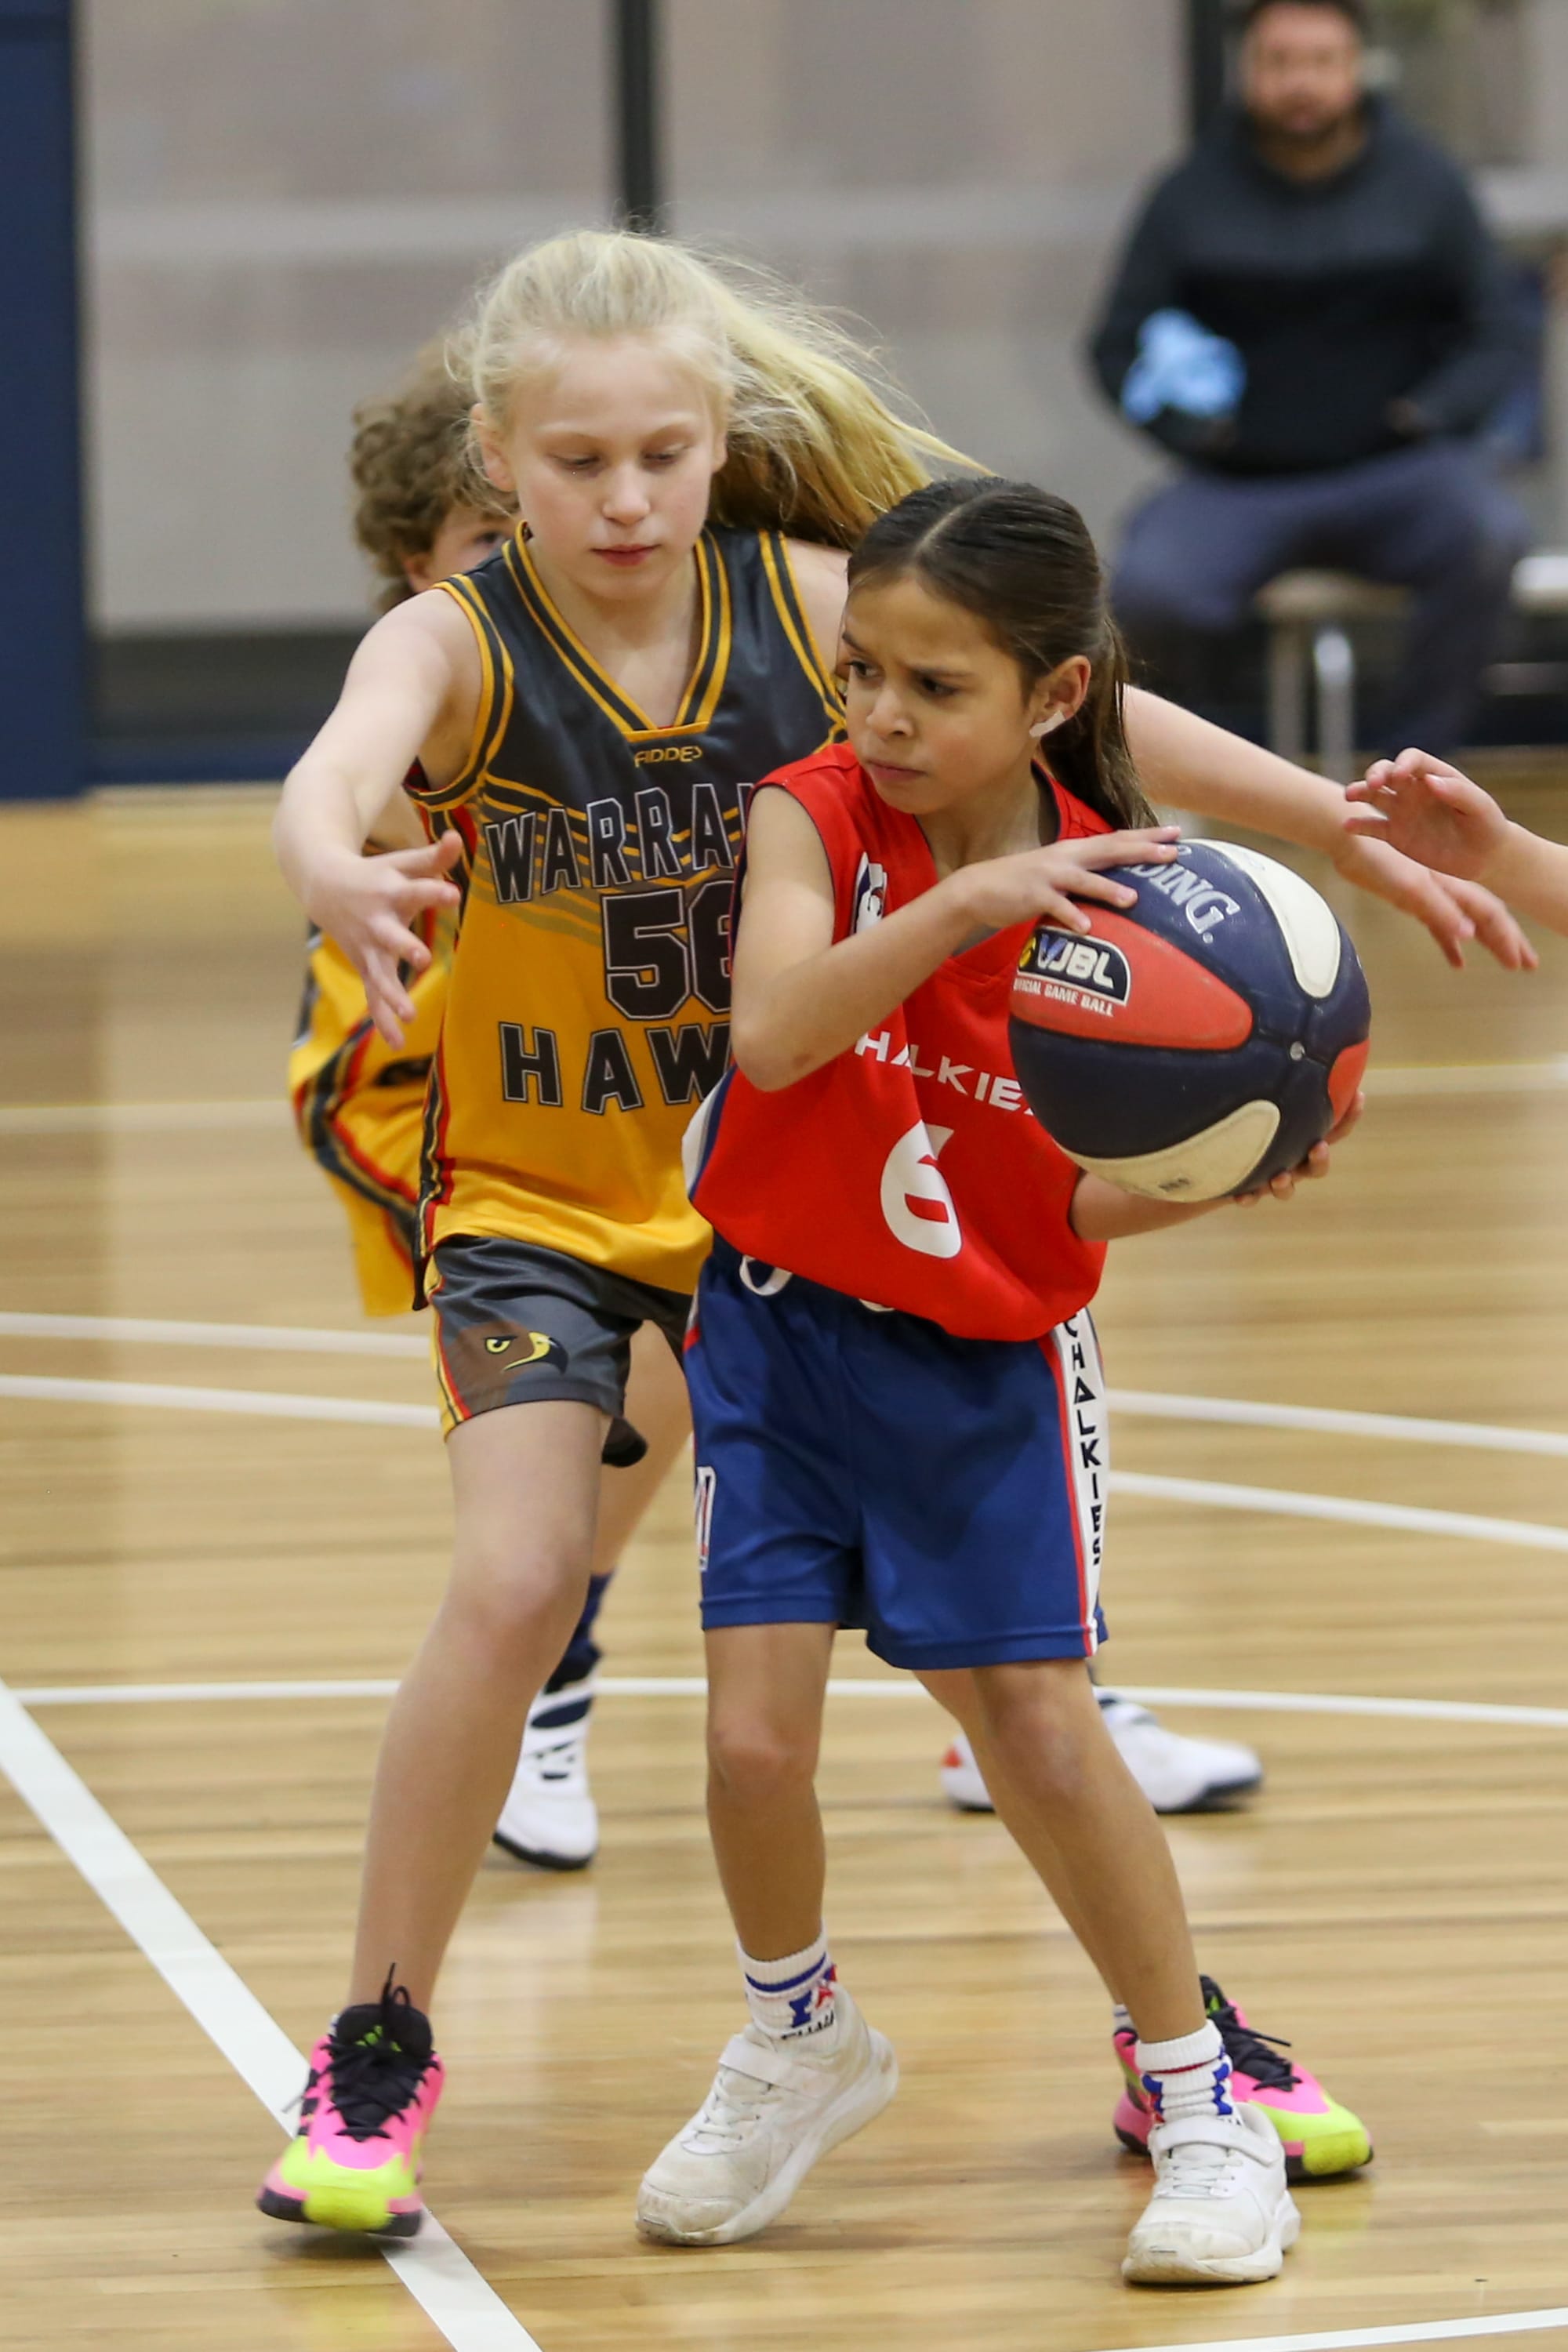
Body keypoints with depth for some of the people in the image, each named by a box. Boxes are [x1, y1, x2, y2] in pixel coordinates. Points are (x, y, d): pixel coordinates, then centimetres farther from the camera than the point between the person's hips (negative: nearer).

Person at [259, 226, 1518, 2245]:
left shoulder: (809, 602, -12)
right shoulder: (460, 644, -19)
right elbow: (338, 767, -41)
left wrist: (1356, 841, -4)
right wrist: (337, 877, -65)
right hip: (538, 1199, -2)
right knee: (515, 1584, -19)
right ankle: (375, 2058, -2)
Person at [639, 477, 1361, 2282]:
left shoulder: (1106, 890, -13)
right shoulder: (813, 815, -14)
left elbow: (1084, 1206, -9)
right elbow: (773, 1038, -34)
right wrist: (962, 906, -45)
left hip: (991, 1348, 0)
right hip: (786, 1323, 1)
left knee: (1041, 1731, -6)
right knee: (754, 1736, -7)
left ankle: (1202, 2104, 12)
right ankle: (800, 2047, 22)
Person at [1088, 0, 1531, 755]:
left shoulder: (1425, 182, 5)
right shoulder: (1193, 195, 5)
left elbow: (1494, 339, 8)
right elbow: (1117, 346, 8)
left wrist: (1434, 412, -12)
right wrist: (1179, 422, -11)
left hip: (1395, 473, 0)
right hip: (1237, 489, 0)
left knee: (1490, 536, -33)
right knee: (1146, 586, -31)